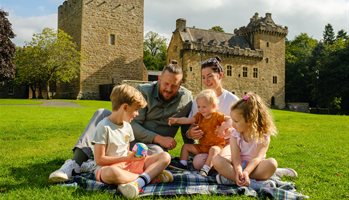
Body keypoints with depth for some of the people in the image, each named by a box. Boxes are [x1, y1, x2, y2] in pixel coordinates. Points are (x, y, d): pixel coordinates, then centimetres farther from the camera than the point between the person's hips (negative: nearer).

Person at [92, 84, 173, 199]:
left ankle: (138, 182, -30)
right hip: (109, 167, -6)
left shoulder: (127, 126, 8)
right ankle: (151, 175, -23)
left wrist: (134, 155, -6)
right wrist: (126, 158, -16)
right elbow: (99, 159, -15)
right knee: (111, 173, -44)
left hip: (128, 164, 7)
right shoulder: (104, 127, -14)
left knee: (165, 157, -7)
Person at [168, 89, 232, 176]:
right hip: (202, 146, 7)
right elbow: (188, 120, -4)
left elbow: (230, 120, -23)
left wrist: (223, 127, -40)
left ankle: (206, 168, -40)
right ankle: (183, 164, 7)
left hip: (216, 145, -6)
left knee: (214, 149, -40)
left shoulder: (217, 116, -13)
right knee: (186, 146, 9)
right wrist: (176, 120, -18)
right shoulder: (199, 116, 5)